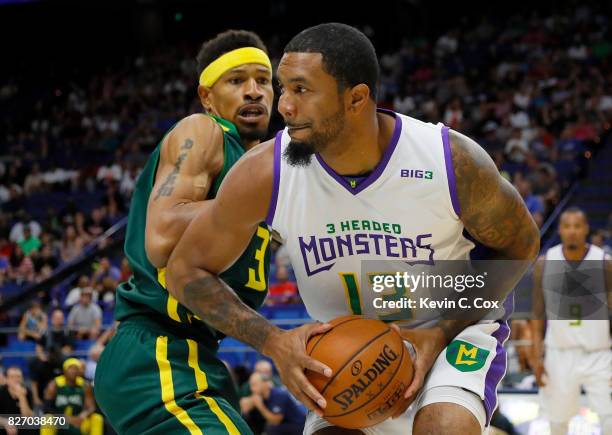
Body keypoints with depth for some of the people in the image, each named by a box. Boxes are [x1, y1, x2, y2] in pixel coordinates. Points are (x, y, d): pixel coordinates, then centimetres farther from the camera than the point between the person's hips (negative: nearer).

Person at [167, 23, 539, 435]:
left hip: (454, 328, -2)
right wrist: (272, 340, -24)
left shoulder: (453, 161, -26)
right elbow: (186, 269, -10)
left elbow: (521, 245, -7)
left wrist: (442, 333, -19)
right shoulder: (262, 175, -23)